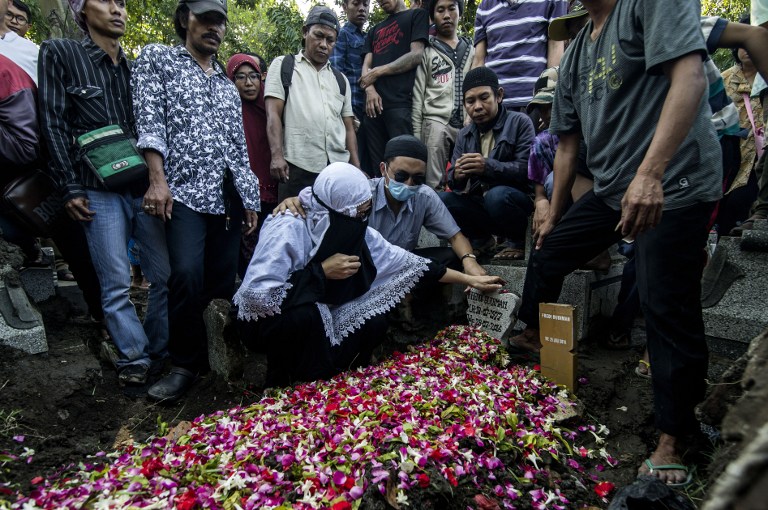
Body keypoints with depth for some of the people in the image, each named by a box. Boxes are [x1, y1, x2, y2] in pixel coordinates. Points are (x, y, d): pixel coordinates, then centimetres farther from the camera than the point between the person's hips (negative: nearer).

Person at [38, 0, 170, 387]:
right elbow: (53, 124, -1)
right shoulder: (59, 54, 4)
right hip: (100, 191, -4)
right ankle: (134, 357, 11)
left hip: (146, 187, 4)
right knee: (116, 284, -2)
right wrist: (70, 189, -7)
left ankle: (160, 350, 18)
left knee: (166, 276, 3)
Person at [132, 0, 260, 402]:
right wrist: (158, 180, -15)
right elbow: (149, 120, -3)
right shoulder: (157, 59, 11)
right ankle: (185, 364, -5)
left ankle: (216, 357, 19)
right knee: (187, 274, -21)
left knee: (222, 280, 4)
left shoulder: (227, 85, 25)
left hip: (229, 195, 5)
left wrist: (251, 199, 14)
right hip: (185, 189, -5)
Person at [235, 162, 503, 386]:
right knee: (305, 314, -36)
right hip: (266, 318, -5)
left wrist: (468, 279, -3)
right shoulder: (288, 229, -30)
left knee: (373, 324, -17)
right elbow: (256, 297, -35)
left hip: (317, 316, 6)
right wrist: (321, 272, -31)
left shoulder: (354, 231, -12)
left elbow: (403, 262, -5)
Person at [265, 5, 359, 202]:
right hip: (297, 167, -3)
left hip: (339, 167, 4)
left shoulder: (341, 79, 22)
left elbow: (348, 127, 19)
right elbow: (273, 114, 1)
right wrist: (277, 155, -13)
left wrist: (356, 167, 6)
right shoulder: (283, 65, 11)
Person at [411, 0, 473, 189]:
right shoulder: (426, 50, 8)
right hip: (436, 124, -3)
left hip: (468, 126, 3)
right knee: (433, 185, -7)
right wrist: (416, 134, -5)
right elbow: (417, 95, 3)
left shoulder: (472, 50, 19)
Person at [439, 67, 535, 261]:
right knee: (442, 200, -20)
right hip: (479, 201, 4)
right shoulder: (464, 135, 12)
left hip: (518, 199, -4)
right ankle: (481, 238, 3)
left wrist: (488, 166, -30)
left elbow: (527, 169, -17)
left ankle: (519, 241, -7)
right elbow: (452, 179, 7)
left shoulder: (519, 122, -4)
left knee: (497, 195, -36)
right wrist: (457, 176, -18)